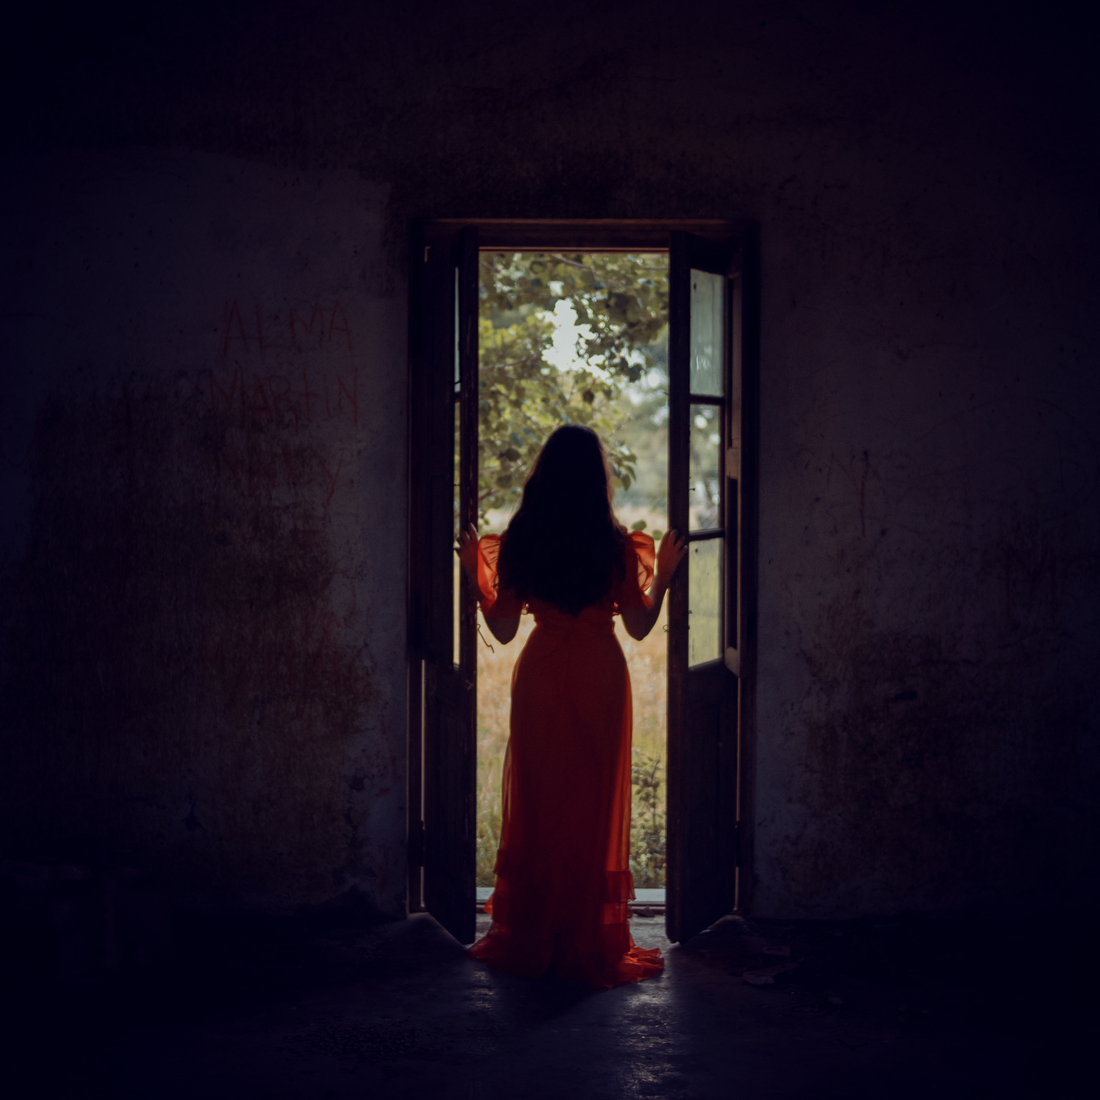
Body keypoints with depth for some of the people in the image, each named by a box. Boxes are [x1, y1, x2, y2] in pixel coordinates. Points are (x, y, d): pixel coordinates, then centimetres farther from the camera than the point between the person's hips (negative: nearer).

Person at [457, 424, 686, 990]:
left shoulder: (519, 541, -3)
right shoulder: (616, 544, -7)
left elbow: (502, 628, 1)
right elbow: (638, 626, -3)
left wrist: (475, 573, 13)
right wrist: (664, 575, 10)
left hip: (539, 677, 2)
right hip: (599, 678, -1)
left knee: (534, 806, 10)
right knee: (596, 809, 6)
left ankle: (528, 942, 16)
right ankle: (590, 947, 11)